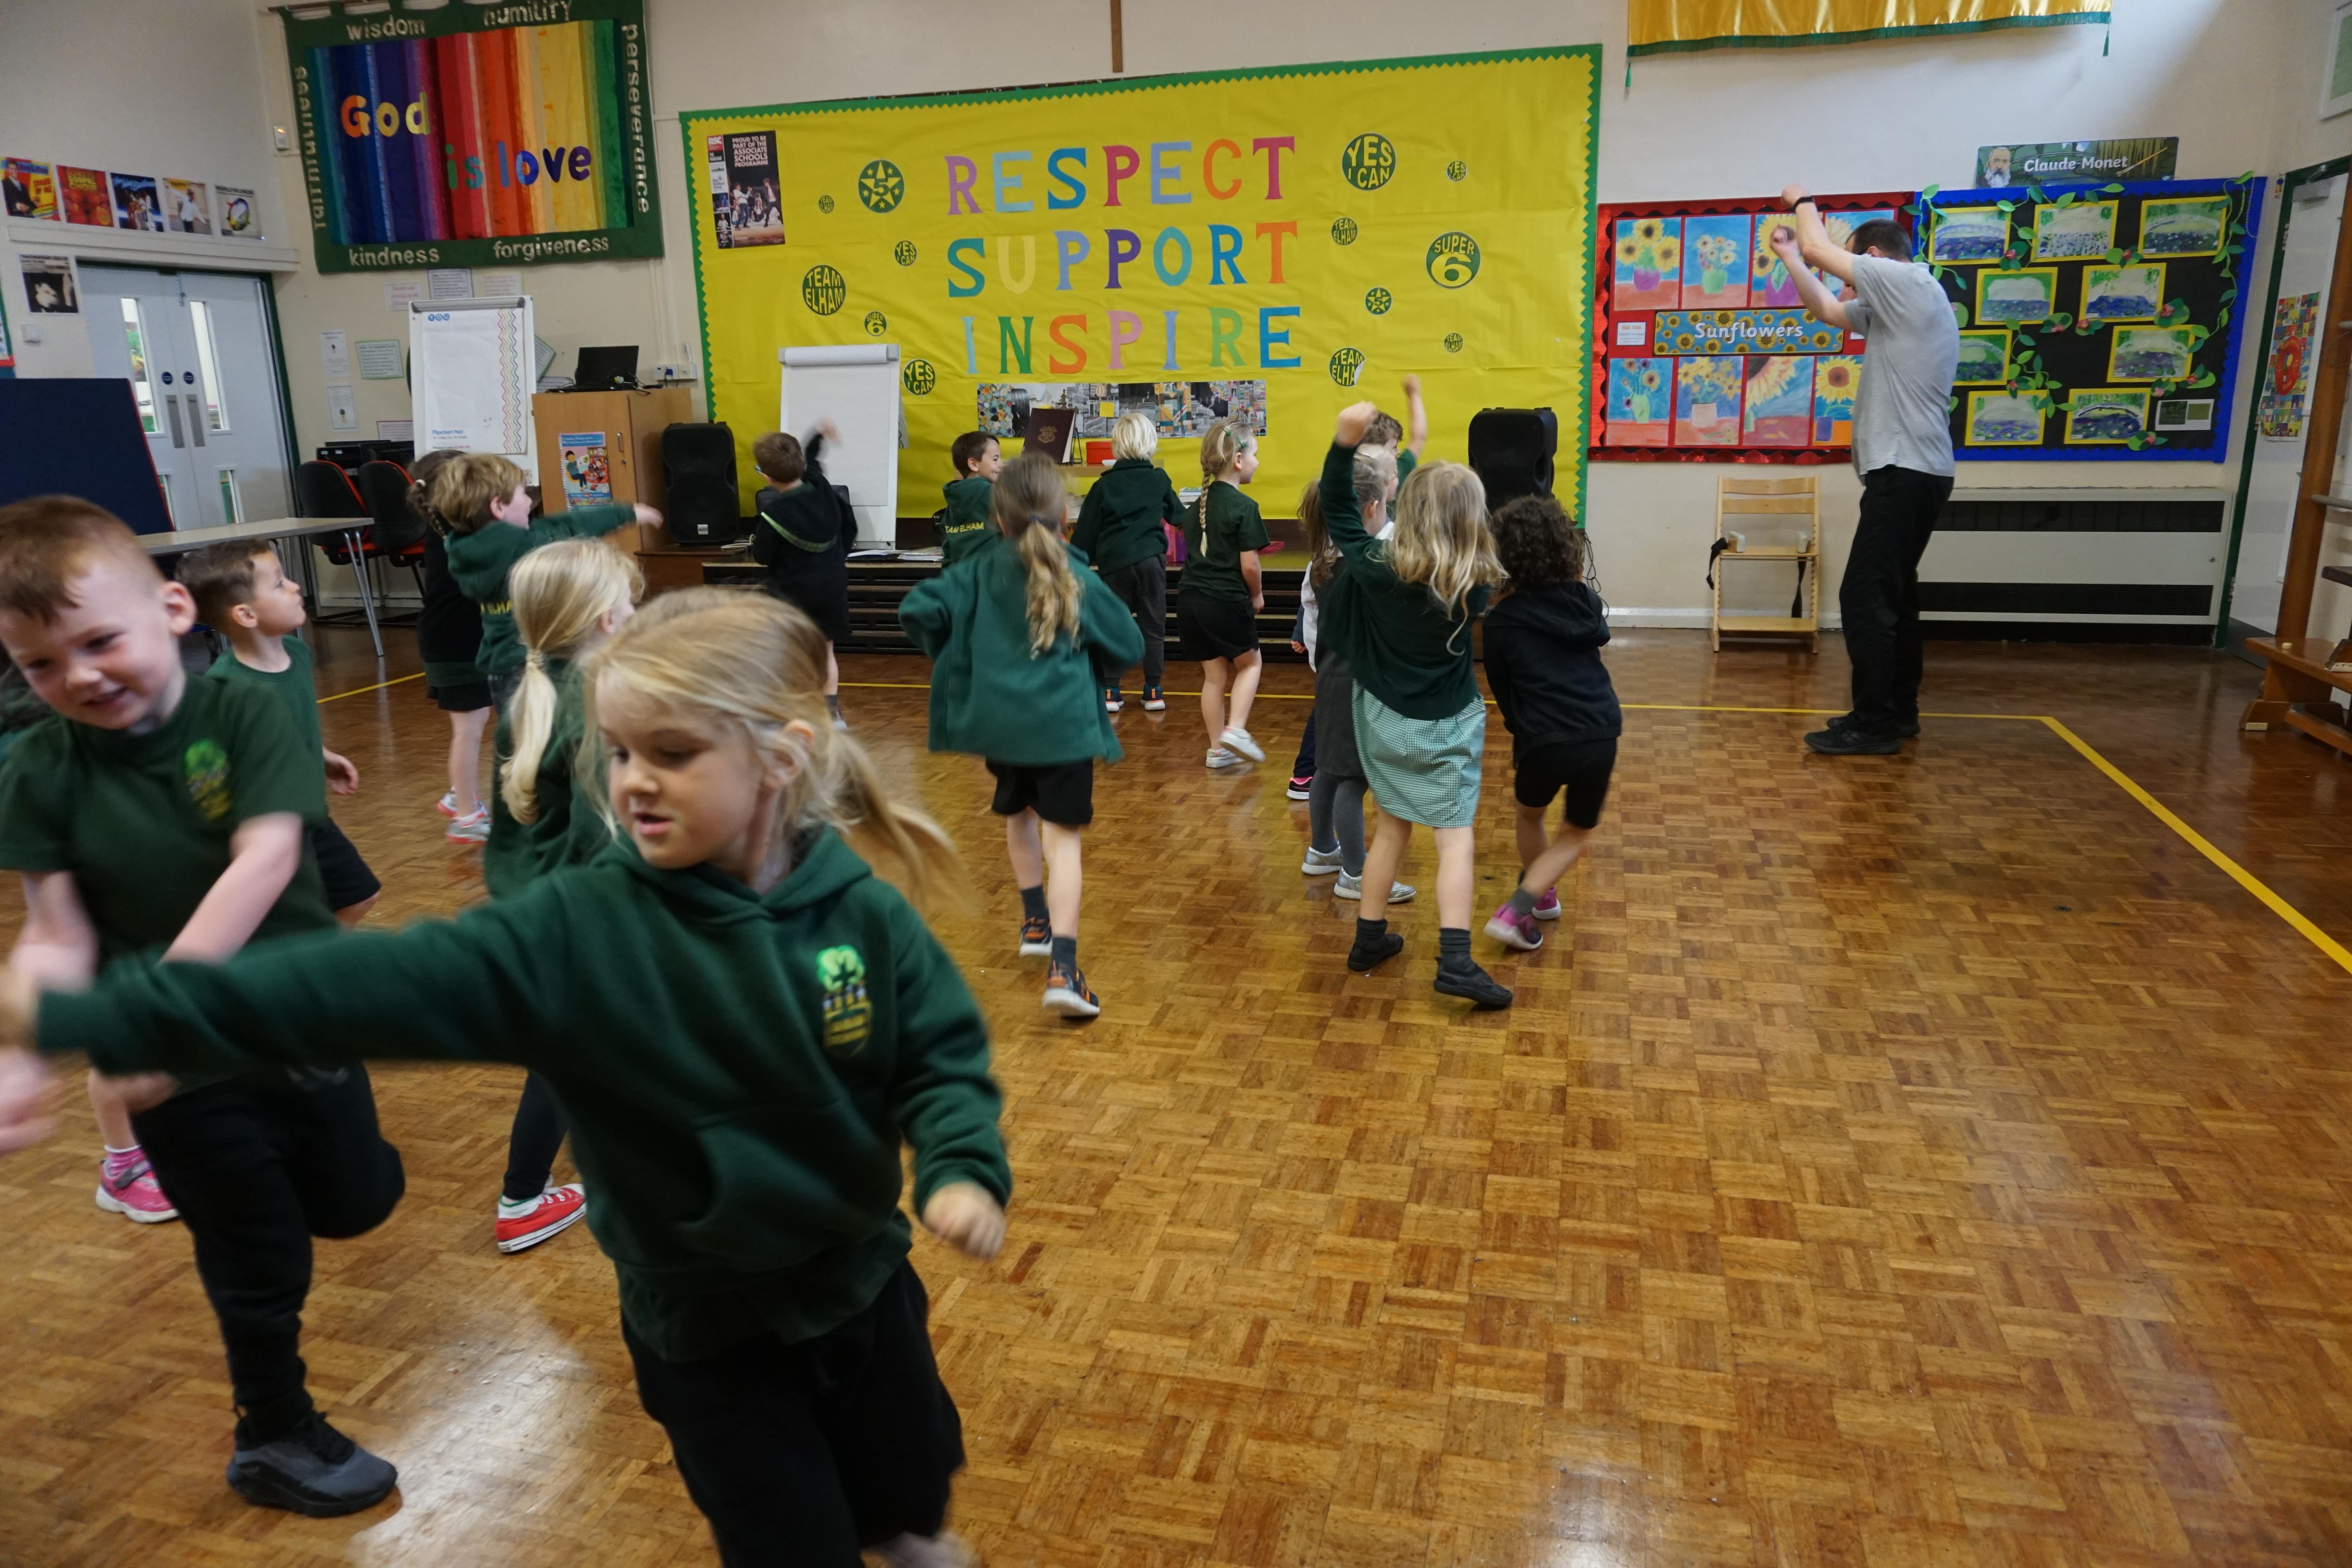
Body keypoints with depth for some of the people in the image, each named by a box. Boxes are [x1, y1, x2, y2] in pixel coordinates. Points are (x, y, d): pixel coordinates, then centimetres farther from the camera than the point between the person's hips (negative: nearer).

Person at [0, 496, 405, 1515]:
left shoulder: (241, 715, -15)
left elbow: (265, 862, -26)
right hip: (177, 1061, 0)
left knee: (357, 1201, 18)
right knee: (256, 1259, 12)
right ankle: (274, 1439, 37)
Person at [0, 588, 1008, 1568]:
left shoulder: (864, 917, -16)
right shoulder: (575, 931, -21)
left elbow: (944, 1057, -8)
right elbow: (368, 986, -27)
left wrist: (964, 1168, -27)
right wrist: (90, 1019, -33)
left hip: (863, 1279, 2)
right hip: (702, 1317, -2)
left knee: (914, 1482, 25)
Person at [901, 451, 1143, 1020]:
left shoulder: (980, 571, 2)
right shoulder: (1078, 578, -2)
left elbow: (918, 609, -6)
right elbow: (1128, 646, 2)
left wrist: (947, 656, 12)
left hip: (997, 719, 3)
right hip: (1062, 722, -3)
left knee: (1018, 813, 28)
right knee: (1061, 838, -5)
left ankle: (1036, 921, 38)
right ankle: (1063, 968, -16)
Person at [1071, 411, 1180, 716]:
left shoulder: (1104, 486, 1)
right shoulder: (1159, 480, 3)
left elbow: (1086, 532, 2)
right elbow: (1178, 514, 19)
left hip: (1114, 563, 0)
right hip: (1151, 560, 0)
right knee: (1153, 626, 8)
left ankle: (1110, 693, 7)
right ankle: (1153, 692, 9)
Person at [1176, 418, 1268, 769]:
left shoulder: (1197, 506, 11)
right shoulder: (1244, 507, -12)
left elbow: (1193, 553, 12)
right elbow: (1248, 565, -15)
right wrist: (1257, 595, 4)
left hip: (1191, 599, 6)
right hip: (1226, 601, -6)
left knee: (1215, 674, 15)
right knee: (1249, 663, 16)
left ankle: (1218, 748, 20)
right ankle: (1236, 729, 0)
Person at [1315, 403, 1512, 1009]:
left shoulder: (1376, 566, -13)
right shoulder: (1474, 584, -15)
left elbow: (1337, 511, -4)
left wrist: (1345, 442, -11)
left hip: (1384, 719, 3)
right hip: (1448, 725, -3)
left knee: (1392, 826, 18)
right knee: (1455, 836, 0)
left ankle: (1370, 937, 25)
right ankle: (1455, 960, -10)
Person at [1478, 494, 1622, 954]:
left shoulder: (1501, 620, -2)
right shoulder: (1585, 599, 4)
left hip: (1543, 741, -2)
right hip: (1600, 735, 2)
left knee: (1529, 816, 31)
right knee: (1576, 833, 22)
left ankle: (1542, 898, 43)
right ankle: (1517, 912, 6)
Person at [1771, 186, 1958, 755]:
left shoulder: (1909, 281, -8)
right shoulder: (1893, 304, 18)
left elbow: (1820, 249, -6)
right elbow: (1829, 309, 29)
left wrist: (1803, 202, 13)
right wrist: (1787, 256, 26)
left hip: (1906, 470, -11)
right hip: (1916, 469, 11)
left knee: (1865, 597, -10)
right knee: (1891, 593, 16)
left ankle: (1874, 726, -8)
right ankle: (1898, 711, 23)